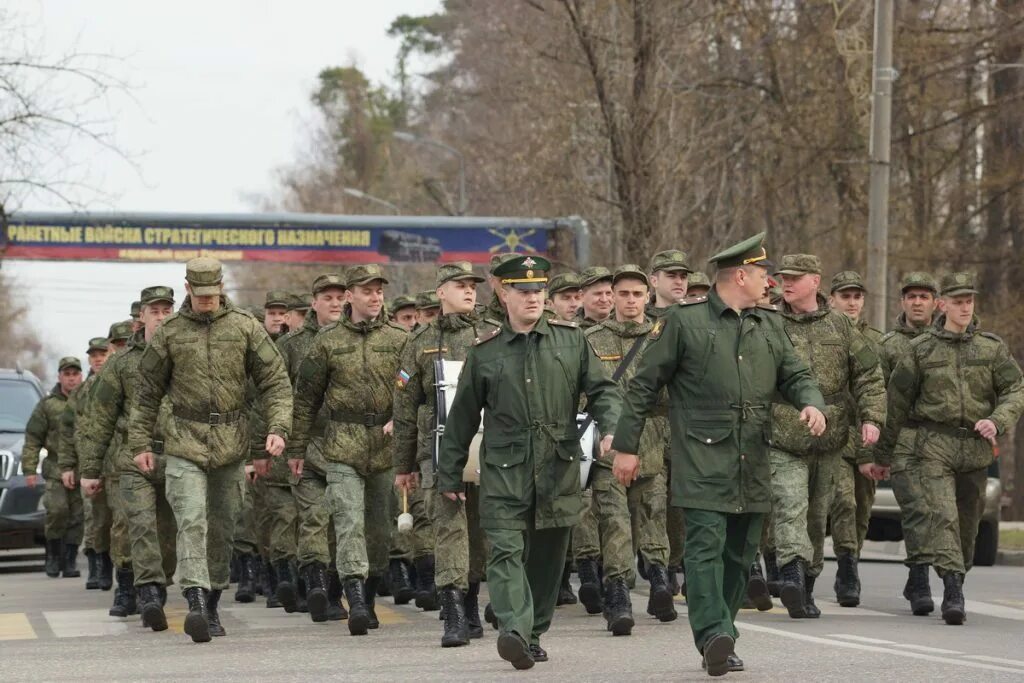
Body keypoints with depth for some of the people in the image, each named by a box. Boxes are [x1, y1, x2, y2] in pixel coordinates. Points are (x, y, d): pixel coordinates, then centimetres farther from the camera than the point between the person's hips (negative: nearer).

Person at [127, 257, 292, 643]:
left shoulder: (246, 328, 3)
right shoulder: (169, 333, 3)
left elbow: (276, 381, 2)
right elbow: (147, 391, 9)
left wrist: (277, 428, -11)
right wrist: (140, 442, 5)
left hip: (231, 445, 2)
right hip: (185, 444, -2)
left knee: (222, 527, 8)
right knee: (192, 522, -16)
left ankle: (212, 606, 19)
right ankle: (197, 602, -27)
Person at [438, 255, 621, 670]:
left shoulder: (571, 340, 8)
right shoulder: (484, 353, 5)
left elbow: (601, 389, 9)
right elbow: (462, 416, 11)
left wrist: (611, 428, -12)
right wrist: (449, 475, 13)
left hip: (559, 469, 2)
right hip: (504, 469, -2)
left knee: (548, 555, 8)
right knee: (506, 550, -16)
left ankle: (534, 635, 20)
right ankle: (514, 631, -28)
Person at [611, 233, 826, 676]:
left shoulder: (769, 324, 16)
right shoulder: (684, 321, -1)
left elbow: (795, 375, 19)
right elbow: (644, 385, 0)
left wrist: (812, 404, -5)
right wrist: (625, 447, -2)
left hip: (753, 466, 6)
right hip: (702, 460, -6)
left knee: (740, 553, 8)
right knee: (706, 545, -16)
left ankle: (719, 644, 16)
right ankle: (715, 635, -25)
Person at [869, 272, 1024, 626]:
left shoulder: (993, 347, 8)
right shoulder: (921, 349, 4)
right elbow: (896, 403, 8)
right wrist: (882, 455, 10)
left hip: (976, 447, 2)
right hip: (935, 445, -2)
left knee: (968, 522, 9)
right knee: (943, 515, -18)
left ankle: (955, 582, 27)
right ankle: (953, 593, -27)